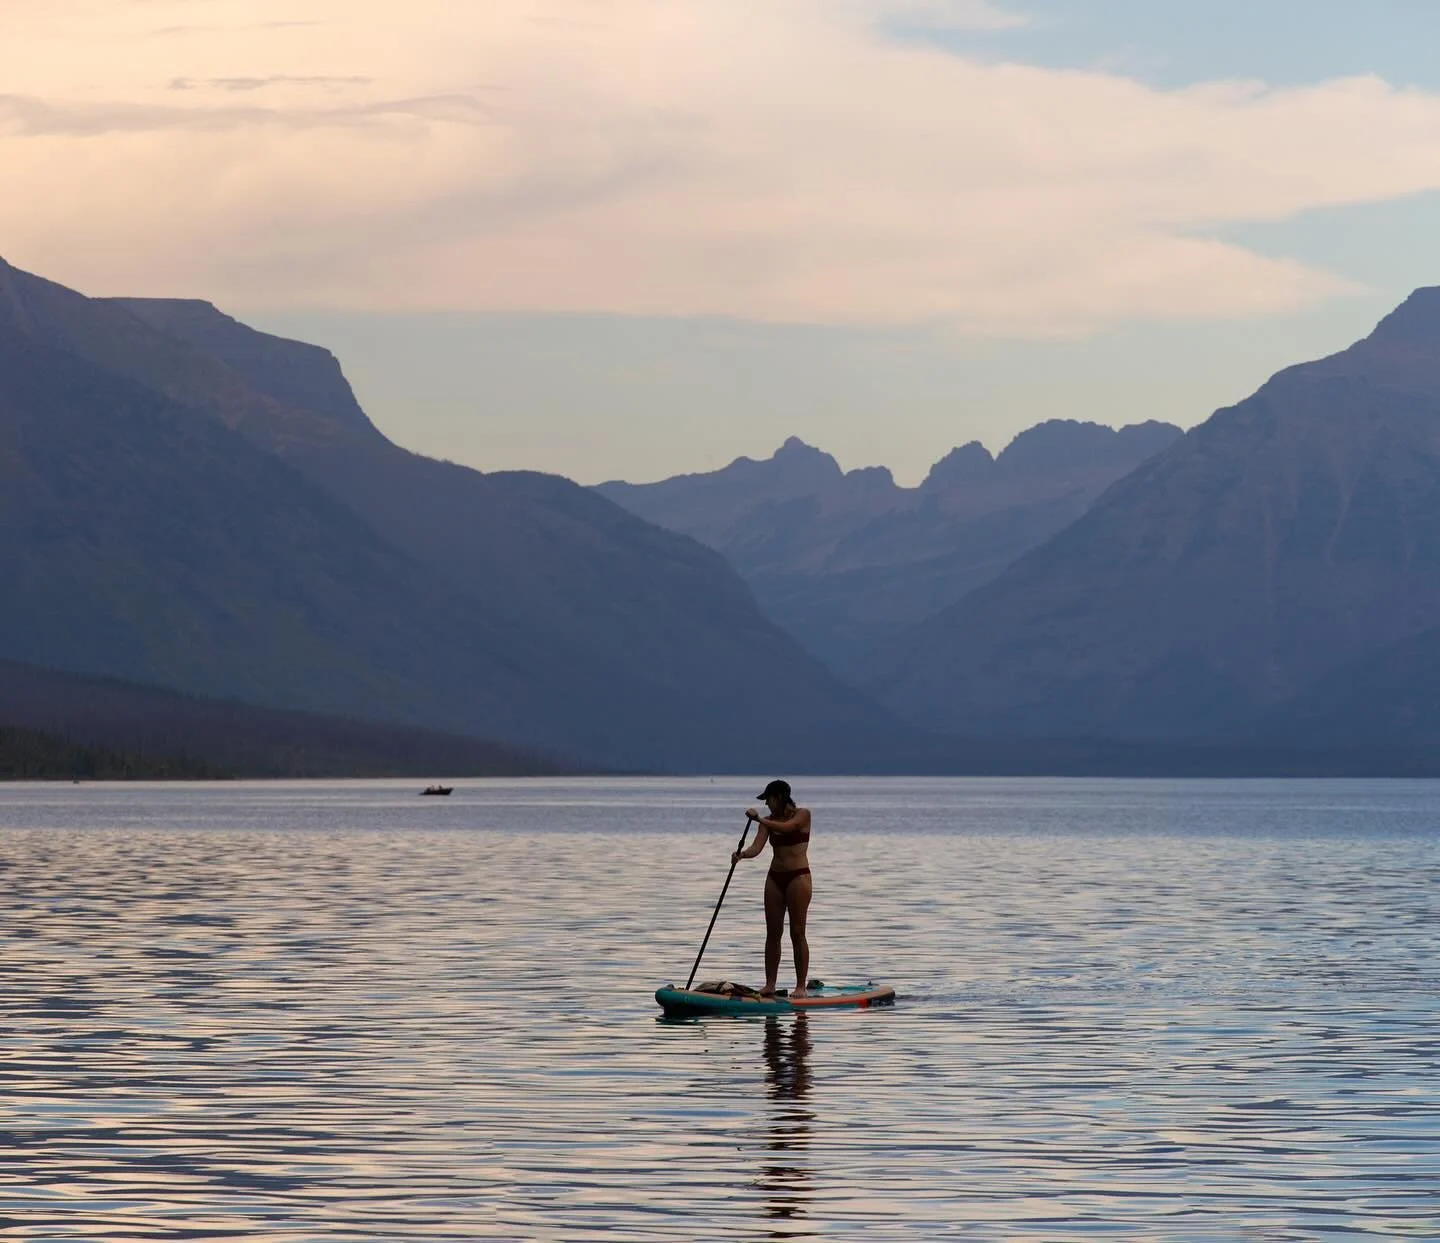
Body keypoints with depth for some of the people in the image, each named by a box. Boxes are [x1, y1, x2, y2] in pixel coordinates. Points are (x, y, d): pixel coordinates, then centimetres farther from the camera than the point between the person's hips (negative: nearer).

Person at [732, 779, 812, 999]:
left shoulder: (802, 815, -5)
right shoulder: (768, 822, 8)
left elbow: (786, 827, -25)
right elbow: (757, 847, -6)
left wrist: (759, 819, -25)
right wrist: (742, 854, -26)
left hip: (798, 876, -6)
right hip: (775, 877, 6)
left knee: (797, 933, -6)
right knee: (772, 933, 4)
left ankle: (801, 985, -3)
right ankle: (770, 984, 7)